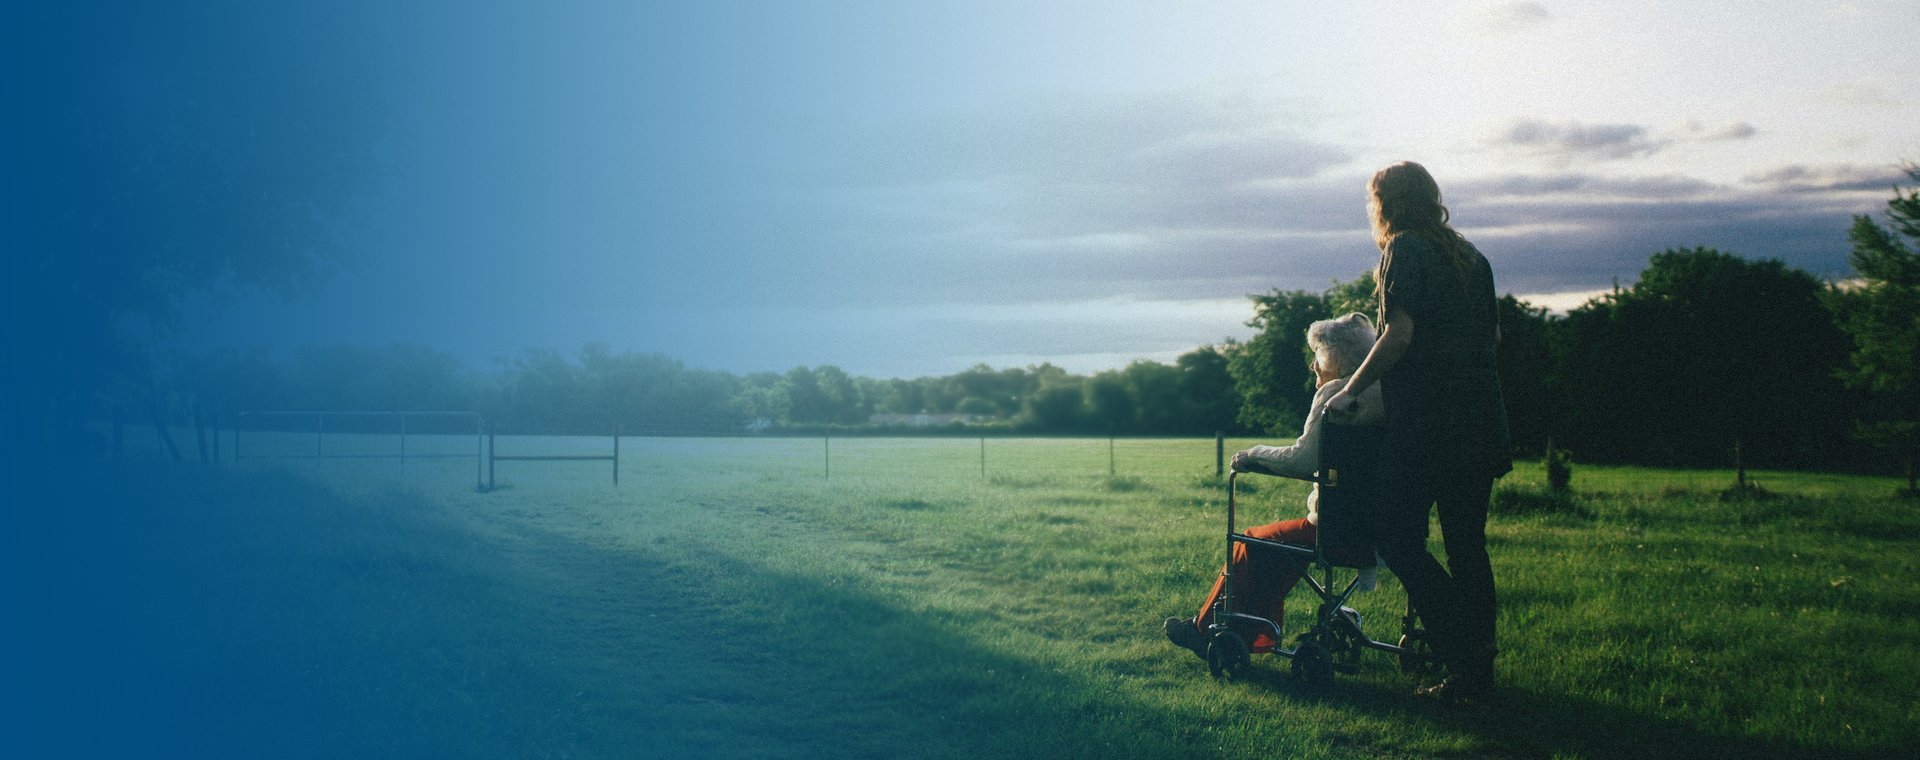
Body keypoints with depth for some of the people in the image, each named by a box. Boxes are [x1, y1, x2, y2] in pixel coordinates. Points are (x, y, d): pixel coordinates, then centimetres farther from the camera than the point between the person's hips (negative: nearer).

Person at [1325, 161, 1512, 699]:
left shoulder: (1404, 249, -6)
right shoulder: (1469, 256, 17)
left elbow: (1399, 335, -16)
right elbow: (1493, 335, 21)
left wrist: (1351, 390, -8)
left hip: (1426, 424, -8)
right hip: (1480, 424, 8)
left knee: (1397, 538, -2)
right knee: (1467, 544, 11)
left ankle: (1465, 661, -7)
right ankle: (1480, 666, 13)